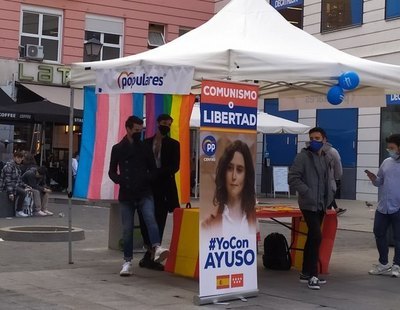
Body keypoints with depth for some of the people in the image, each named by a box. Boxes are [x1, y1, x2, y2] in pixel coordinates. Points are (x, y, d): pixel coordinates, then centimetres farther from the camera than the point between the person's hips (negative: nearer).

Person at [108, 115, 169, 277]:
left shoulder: (145, 148, 9)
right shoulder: (118, 149, 8)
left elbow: (153, 170, 13)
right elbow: (112, 172, 11)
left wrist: (146, 178, -9)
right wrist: (121, 181, -10)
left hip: (144, 193, 0)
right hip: (126, 195, 1)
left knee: (150, 218, -25)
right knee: (127, 229, 2)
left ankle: (156, 248, -41)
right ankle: (127, 261, 12)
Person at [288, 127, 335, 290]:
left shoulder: (327, 158, 13)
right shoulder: (303, 156, -8)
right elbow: (293, 178, -13)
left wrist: (330, 193, 8)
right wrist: (307, 193, -21)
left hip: (321, 205, 7)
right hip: (309, 204, -7)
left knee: (312, 238, 13)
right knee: (316, 236, -16)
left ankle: (306, 273, 22)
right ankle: (312, 275, -11)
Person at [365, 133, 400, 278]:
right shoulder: (386, 162, 10)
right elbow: (379, 182, 18)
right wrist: (373, 178, -3)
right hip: (383, 206, 6)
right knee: (379, 233, 12)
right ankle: (383, 263, 26)